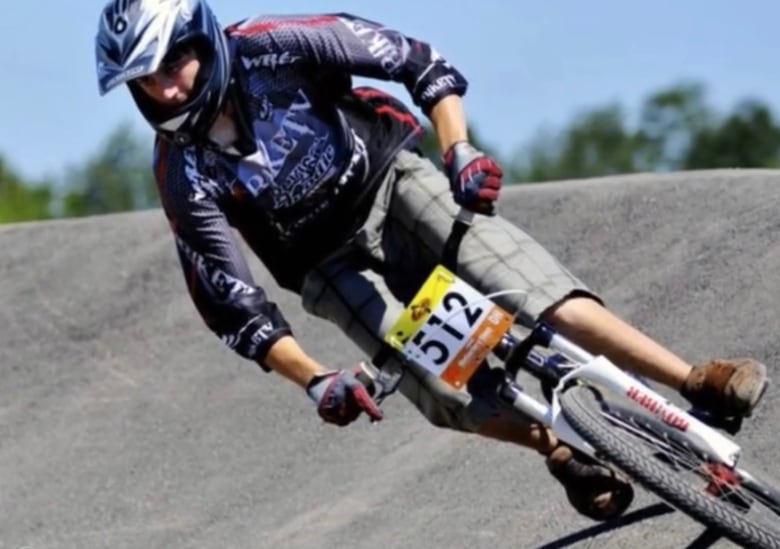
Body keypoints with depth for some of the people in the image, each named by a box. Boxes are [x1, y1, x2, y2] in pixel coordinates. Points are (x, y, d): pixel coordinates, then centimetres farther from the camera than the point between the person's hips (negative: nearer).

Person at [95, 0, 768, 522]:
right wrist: (316, 380, -26)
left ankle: (699, 383, -23)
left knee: (538, 292, -23)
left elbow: (418, 62, -13)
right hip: (335, 268, 1)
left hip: (391, 183, -1)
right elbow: (233, 303, -16)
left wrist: (459, 148, -27)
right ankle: (563, 452, -2)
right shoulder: (184, 173, -18)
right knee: (449, 389, -22)